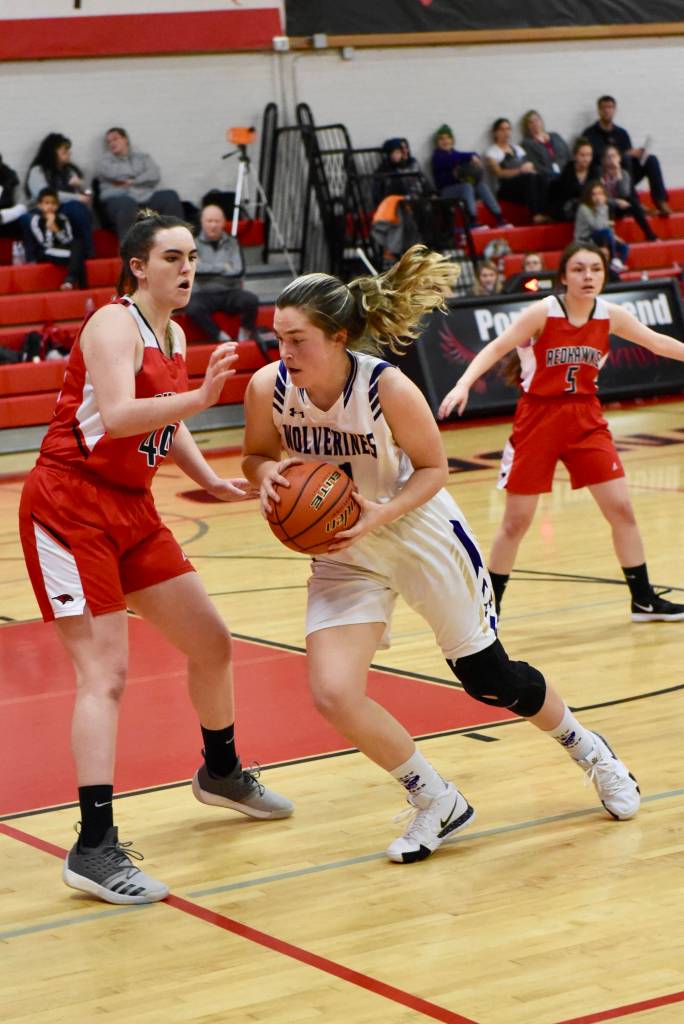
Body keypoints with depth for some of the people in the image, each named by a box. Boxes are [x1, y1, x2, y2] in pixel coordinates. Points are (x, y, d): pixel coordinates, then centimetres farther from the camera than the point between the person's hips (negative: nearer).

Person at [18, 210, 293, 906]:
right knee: (106, 672, -17)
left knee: (210, 641, 16)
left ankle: (221, 773, 41)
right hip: (69, 504, -9)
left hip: (131, 508, 9)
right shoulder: (115, 325, -15)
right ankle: (95, 849, -20)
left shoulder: (173, 336, 11)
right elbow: (115, 416, -33)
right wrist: (199, 398, -45)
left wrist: (209, 480, 7)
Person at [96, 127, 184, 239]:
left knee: (170, 196, -24)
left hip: (145, 197, 3)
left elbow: (155, 175, 4)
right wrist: (136, 171, 7)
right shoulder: (105, 159, 18)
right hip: (117, 199, -3)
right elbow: (111, 172, -5)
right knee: (127, 204, -39)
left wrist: (131, 182, -6)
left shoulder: (143, 157, 22)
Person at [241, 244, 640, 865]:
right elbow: (257, 455, 1)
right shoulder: (269, 387, -18)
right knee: (333, 694, -15)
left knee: (491, 680, 10)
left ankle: (589, 750, 42)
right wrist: (267, 474, -23)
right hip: (343, 554, 3)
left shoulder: (387, 388, -28)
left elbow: (433, 468, -14)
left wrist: (380, 513, -30)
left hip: (421, 535, -3)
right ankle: (438, 804, 9)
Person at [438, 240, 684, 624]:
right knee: (517, 521, 0)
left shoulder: (611, 316, -3)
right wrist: (463, 385, -34)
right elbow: (495, 349, -20)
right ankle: (488, 604, 15)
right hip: (538, 417, -3)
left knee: (621, 508, 0)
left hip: (585, 418, 4)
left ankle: (644, 599, 14)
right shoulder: (543, 312, -15)